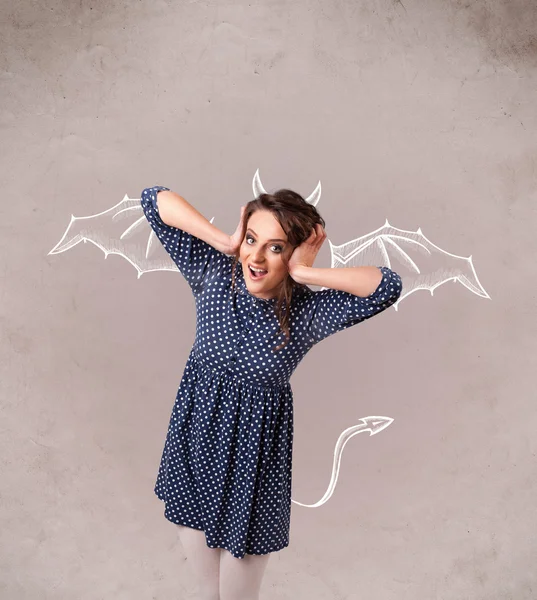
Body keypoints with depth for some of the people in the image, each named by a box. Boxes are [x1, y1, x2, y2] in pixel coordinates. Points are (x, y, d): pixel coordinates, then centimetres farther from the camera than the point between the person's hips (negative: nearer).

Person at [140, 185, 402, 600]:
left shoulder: (308, 311, -16)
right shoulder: (214, 273, -10)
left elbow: (389, 285, -28)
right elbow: (153, 199, -9)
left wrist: (303, 272, -28)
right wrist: (223, 241, -19)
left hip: (254, 452, -2)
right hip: (196, 436, 2)